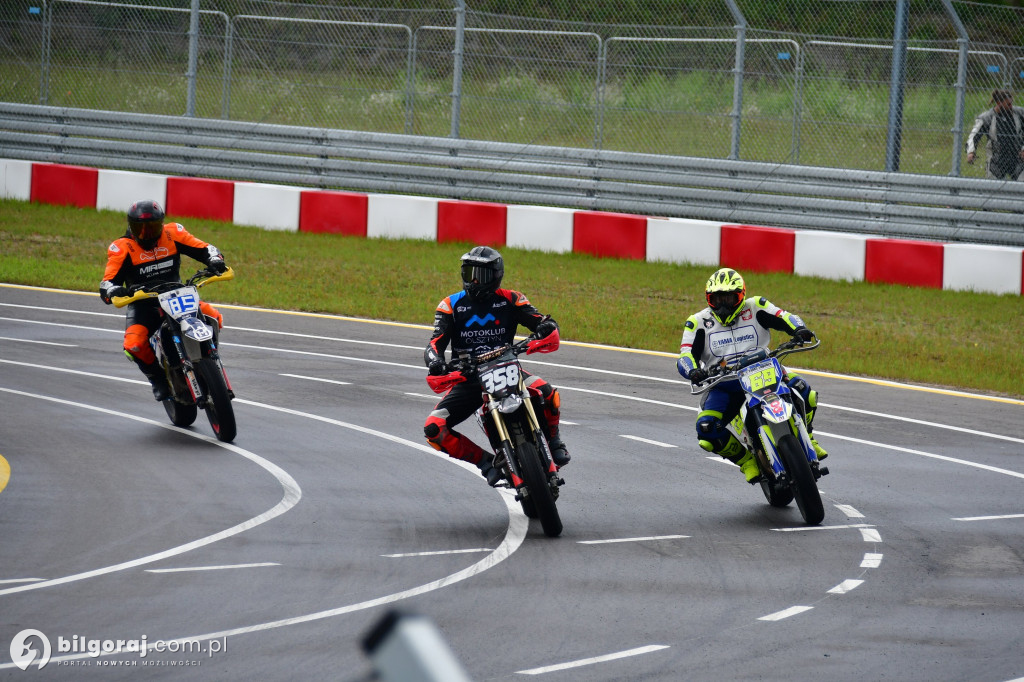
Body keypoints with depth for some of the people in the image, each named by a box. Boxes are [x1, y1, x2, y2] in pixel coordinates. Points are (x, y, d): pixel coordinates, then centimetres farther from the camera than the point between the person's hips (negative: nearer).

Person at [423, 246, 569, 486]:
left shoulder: (510, 300, -1)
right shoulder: (451, 305, 1)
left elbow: (545, 324, -7)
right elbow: (436, 342, -8)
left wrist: (545, 329, -33)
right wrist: (434, 360, -32)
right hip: (466, 378, 1)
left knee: (547, 394, -32)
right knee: (434, 429, -22)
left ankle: (553, 442, -2)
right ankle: (486, 462, -4)